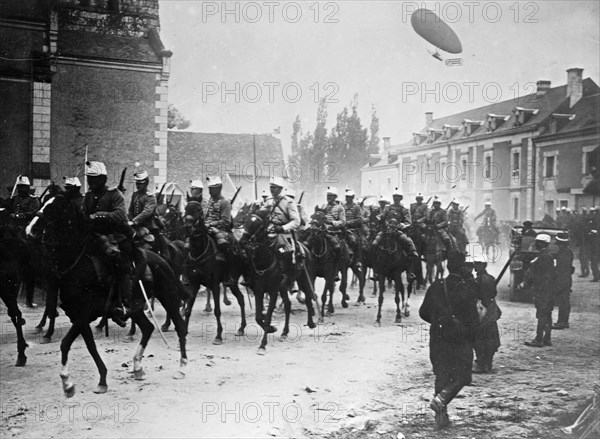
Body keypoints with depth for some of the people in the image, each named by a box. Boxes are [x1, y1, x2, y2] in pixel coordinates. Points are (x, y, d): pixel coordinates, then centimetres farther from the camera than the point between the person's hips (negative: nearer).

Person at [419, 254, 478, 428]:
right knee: (461, 376, 9)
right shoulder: (465, 290, -13)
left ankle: (441, 414, 14)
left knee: (442, 375, 14)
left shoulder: (435, 287, 0)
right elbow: (473, 319, -11)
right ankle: (440, 399, -13)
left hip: (438, 338, 4)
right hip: (460, 339, -4)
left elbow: (423, 313, 6)